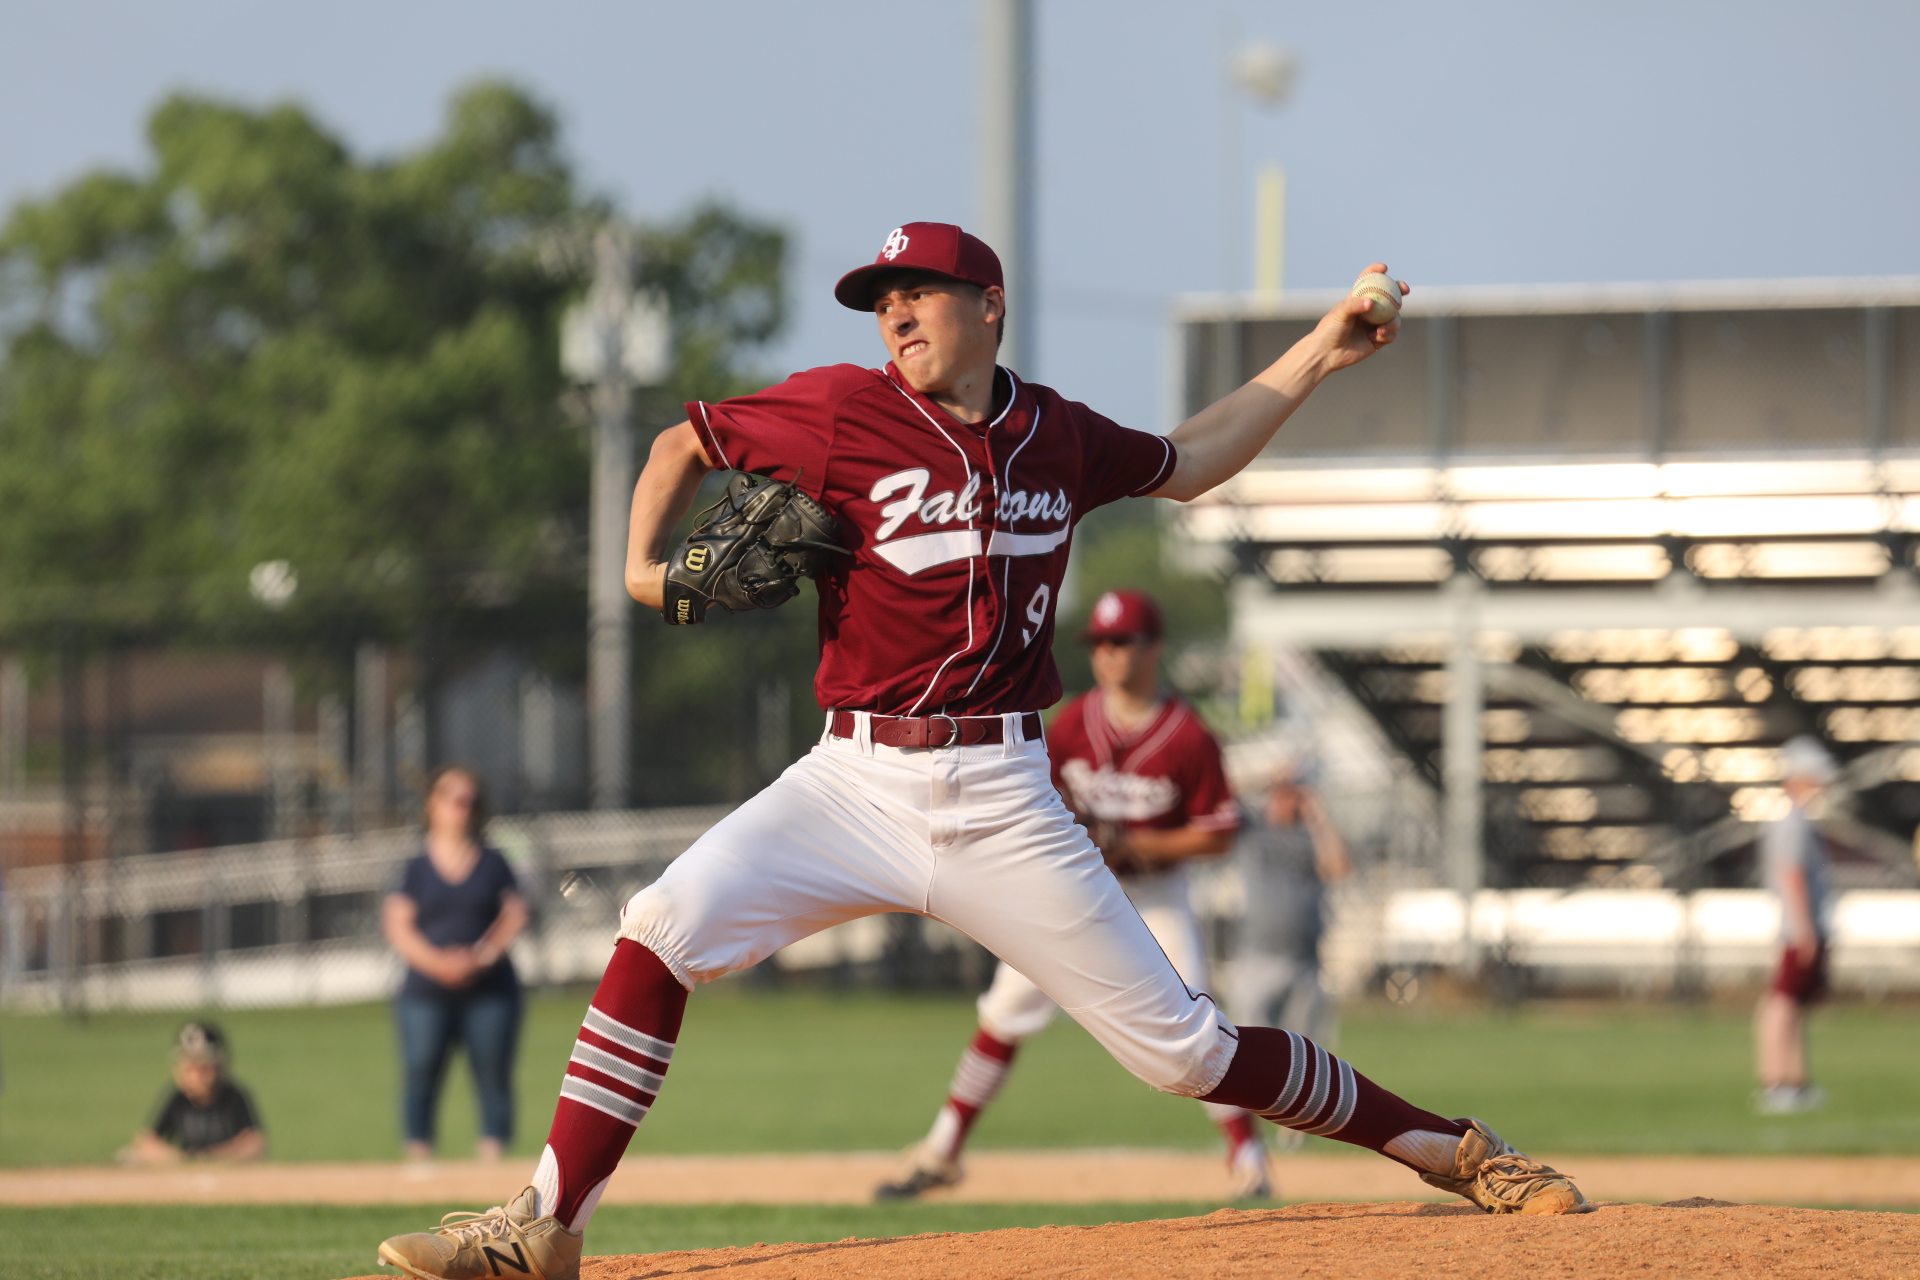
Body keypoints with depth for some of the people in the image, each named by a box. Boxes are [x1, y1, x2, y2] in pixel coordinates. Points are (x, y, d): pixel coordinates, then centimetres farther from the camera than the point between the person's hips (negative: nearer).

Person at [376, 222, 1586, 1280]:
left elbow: (1186, 464, 28)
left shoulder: (1058, 435, 8)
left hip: (1001, 801, 1)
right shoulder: (841, 410, -1)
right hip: (857, 785, -1)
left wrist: (1318, 355, 24)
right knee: (667, 925, -22)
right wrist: (645, 565, -4)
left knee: (1181, 1048, -2)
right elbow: (687, 442, 13)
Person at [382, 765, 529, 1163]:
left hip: (489, 991, 1)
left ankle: (492, 1159, -2)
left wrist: (482, 956, -10)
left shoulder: (492, 863, 9)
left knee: (493, 1077, -3)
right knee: (420, 1075, -3)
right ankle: (419, 1158, 3)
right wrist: (436, 961, -14)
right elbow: (398, 925, 0)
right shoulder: (417, 867, 5)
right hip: (427, 992, -1)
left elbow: (515, 914, 5)